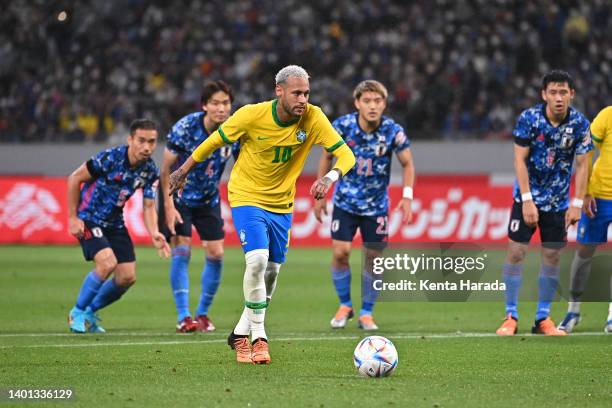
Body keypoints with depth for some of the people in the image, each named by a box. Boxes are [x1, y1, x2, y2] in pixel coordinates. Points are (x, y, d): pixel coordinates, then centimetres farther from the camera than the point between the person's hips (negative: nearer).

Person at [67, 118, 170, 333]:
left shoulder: (150, 171, -6)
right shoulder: (110, 158, -23)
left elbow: (148, 207, -1)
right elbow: (75, 178, -14)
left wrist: (154, 233, -20)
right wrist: (72, 217, -14)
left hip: (114, 223, 6)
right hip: (89, 218, -6)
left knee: (127, 277, -2)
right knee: (107, 263, -26)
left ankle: (90, 312, 21)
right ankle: (77, 312, -6)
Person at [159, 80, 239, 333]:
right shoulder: (185, 128, -25)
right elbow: (166, 170, -17)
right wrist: (169, 206, -20)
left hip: (208, 199, 4)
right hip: (179, 196, -4)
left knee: (216, 254, -2)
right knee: (181, 250, -13)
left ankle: (203, 313, 14)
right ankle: (183, 318, -9)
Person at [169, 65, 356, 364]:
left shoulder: (313, 118, -14)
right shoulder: (252, 115, -19)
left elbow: (345, 154, -15)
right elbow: (216, 140, -3)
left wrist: (330, 178, -37)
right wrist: (184, 170, 7)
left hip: (282, 204, 4)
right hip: (246, 197, -4)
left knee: (271, 272, 10)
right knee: (257, 259, -23)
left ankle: (241, 334, 31)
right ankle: (258, 337, -10)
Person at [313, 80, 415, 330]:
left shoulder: (393, 131, -16)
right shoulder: (341, 126, -15)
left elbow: (407, 164, -2)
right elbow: (327, 157, 1)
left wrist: (407, 197, -14)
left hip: (376, 205, 0)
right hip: (345, 201, 0)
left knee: (374, 257, 0)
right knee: (340, 252, -9)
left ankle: (366, 313, 15)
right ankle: (344, 305, 13)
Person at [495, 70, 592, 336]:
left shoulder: (579, 124, -8)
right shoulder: (529, 118, -14)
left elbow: (582, 165, -2)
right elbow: (520, 160, -11)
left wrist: (576, 203, -8)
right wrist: (527, 200, -16)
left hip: (558, 202, 2)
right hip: (527, 198, -2)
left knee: (552, 257, 2)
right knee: (515, 252, -7)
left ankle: (543, 319, 13)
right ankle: (510, 317, 1)